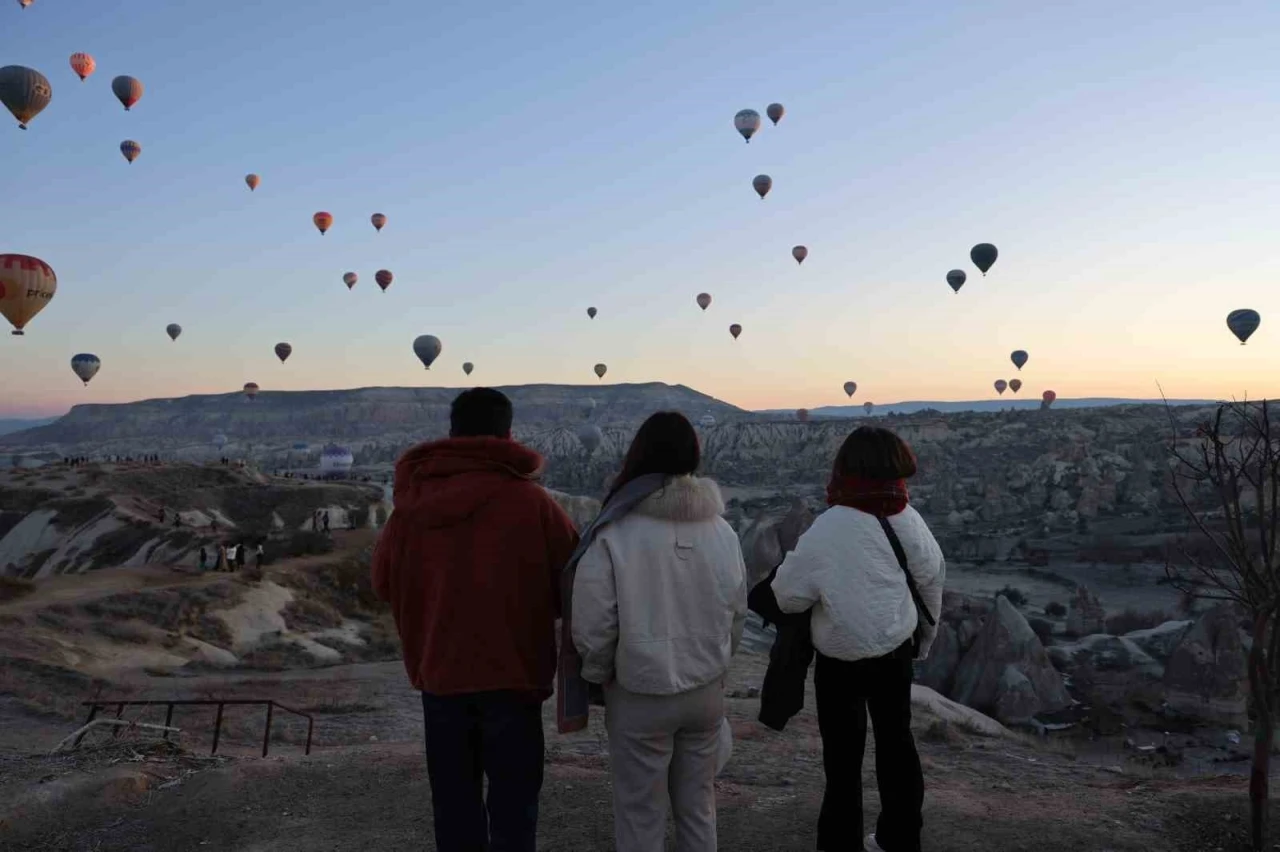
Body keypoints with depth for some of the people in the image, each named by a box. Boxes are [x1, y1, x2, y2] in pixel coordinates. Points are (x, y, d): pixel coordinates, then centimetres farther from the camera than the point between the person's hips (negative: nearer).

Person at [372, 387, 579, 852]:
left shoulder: (410, 504, -4)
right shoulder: (534, 503, -14)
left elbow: (384, 584, 7)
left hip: (439, 676, 3)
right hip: (512, 676, -3)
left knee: (455, 800, 16)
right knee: (512, 800, 10)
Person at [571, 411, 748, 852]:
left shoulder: (613, 534, -19)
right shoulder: (721, 530, -4)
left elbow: (593, 626, -14)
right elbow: (737, 612, 6)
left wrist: (599, 675, 5)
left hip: (639, 696, -4)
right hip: (707, 690, 4)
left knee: (641, 815, 11)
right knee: (698, 806, 20)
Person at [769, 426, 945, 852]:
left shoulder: (826, 530, -23)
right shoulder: (907, 519, -9)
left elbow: (788, 596, -16)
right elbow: (932, 579, 4)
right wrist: (924, 637, 19)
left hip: (842, 661, -5)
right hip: (896, 652, 5)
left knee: (843, 756, 8)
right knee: (896, 742, 20)